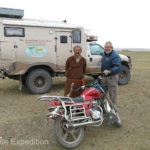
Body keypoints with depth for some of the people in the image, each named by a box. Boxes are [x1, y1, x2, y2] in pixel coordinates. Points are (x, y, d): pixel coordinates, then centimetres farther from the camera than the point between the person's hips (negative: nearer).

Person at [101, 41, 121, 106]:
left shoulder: (115, 56, -17)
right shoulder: (104, 54, 12)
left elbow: (118, 67, -28)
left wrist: (109, 71, -42)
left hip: (112, 77, -9)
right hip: (104, 76, 9)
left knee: (113, 94, -1)